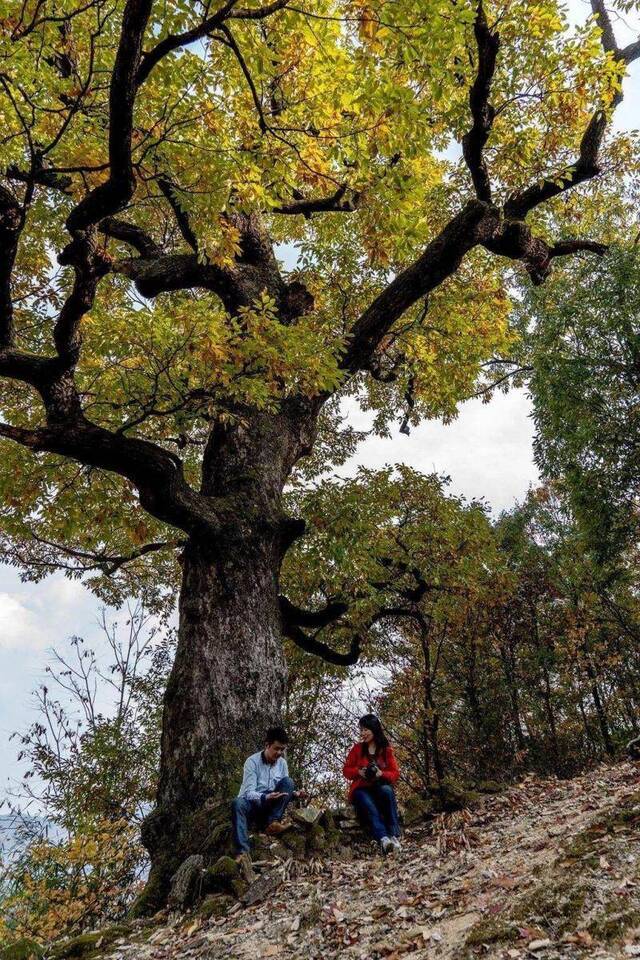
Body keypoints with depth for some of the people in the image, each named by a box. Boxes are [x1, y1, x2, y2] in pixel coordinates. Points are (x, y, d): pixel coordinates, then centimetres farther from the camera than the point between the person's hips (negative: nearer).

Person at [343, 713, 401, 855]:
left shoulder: (386, 749, 4)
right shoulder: (357, 749, 5)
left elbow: (395, 773, 2)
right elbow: (346, 770, 7)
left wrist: (381, 774, -18)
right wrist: (358, 772, -14)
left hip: (380, 786, 1)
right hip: (361, 789, 0)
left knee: (387, 790, -35)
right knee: (369, 806, -35)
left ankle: (394, 836, -36)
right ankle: (383, 839, -52)